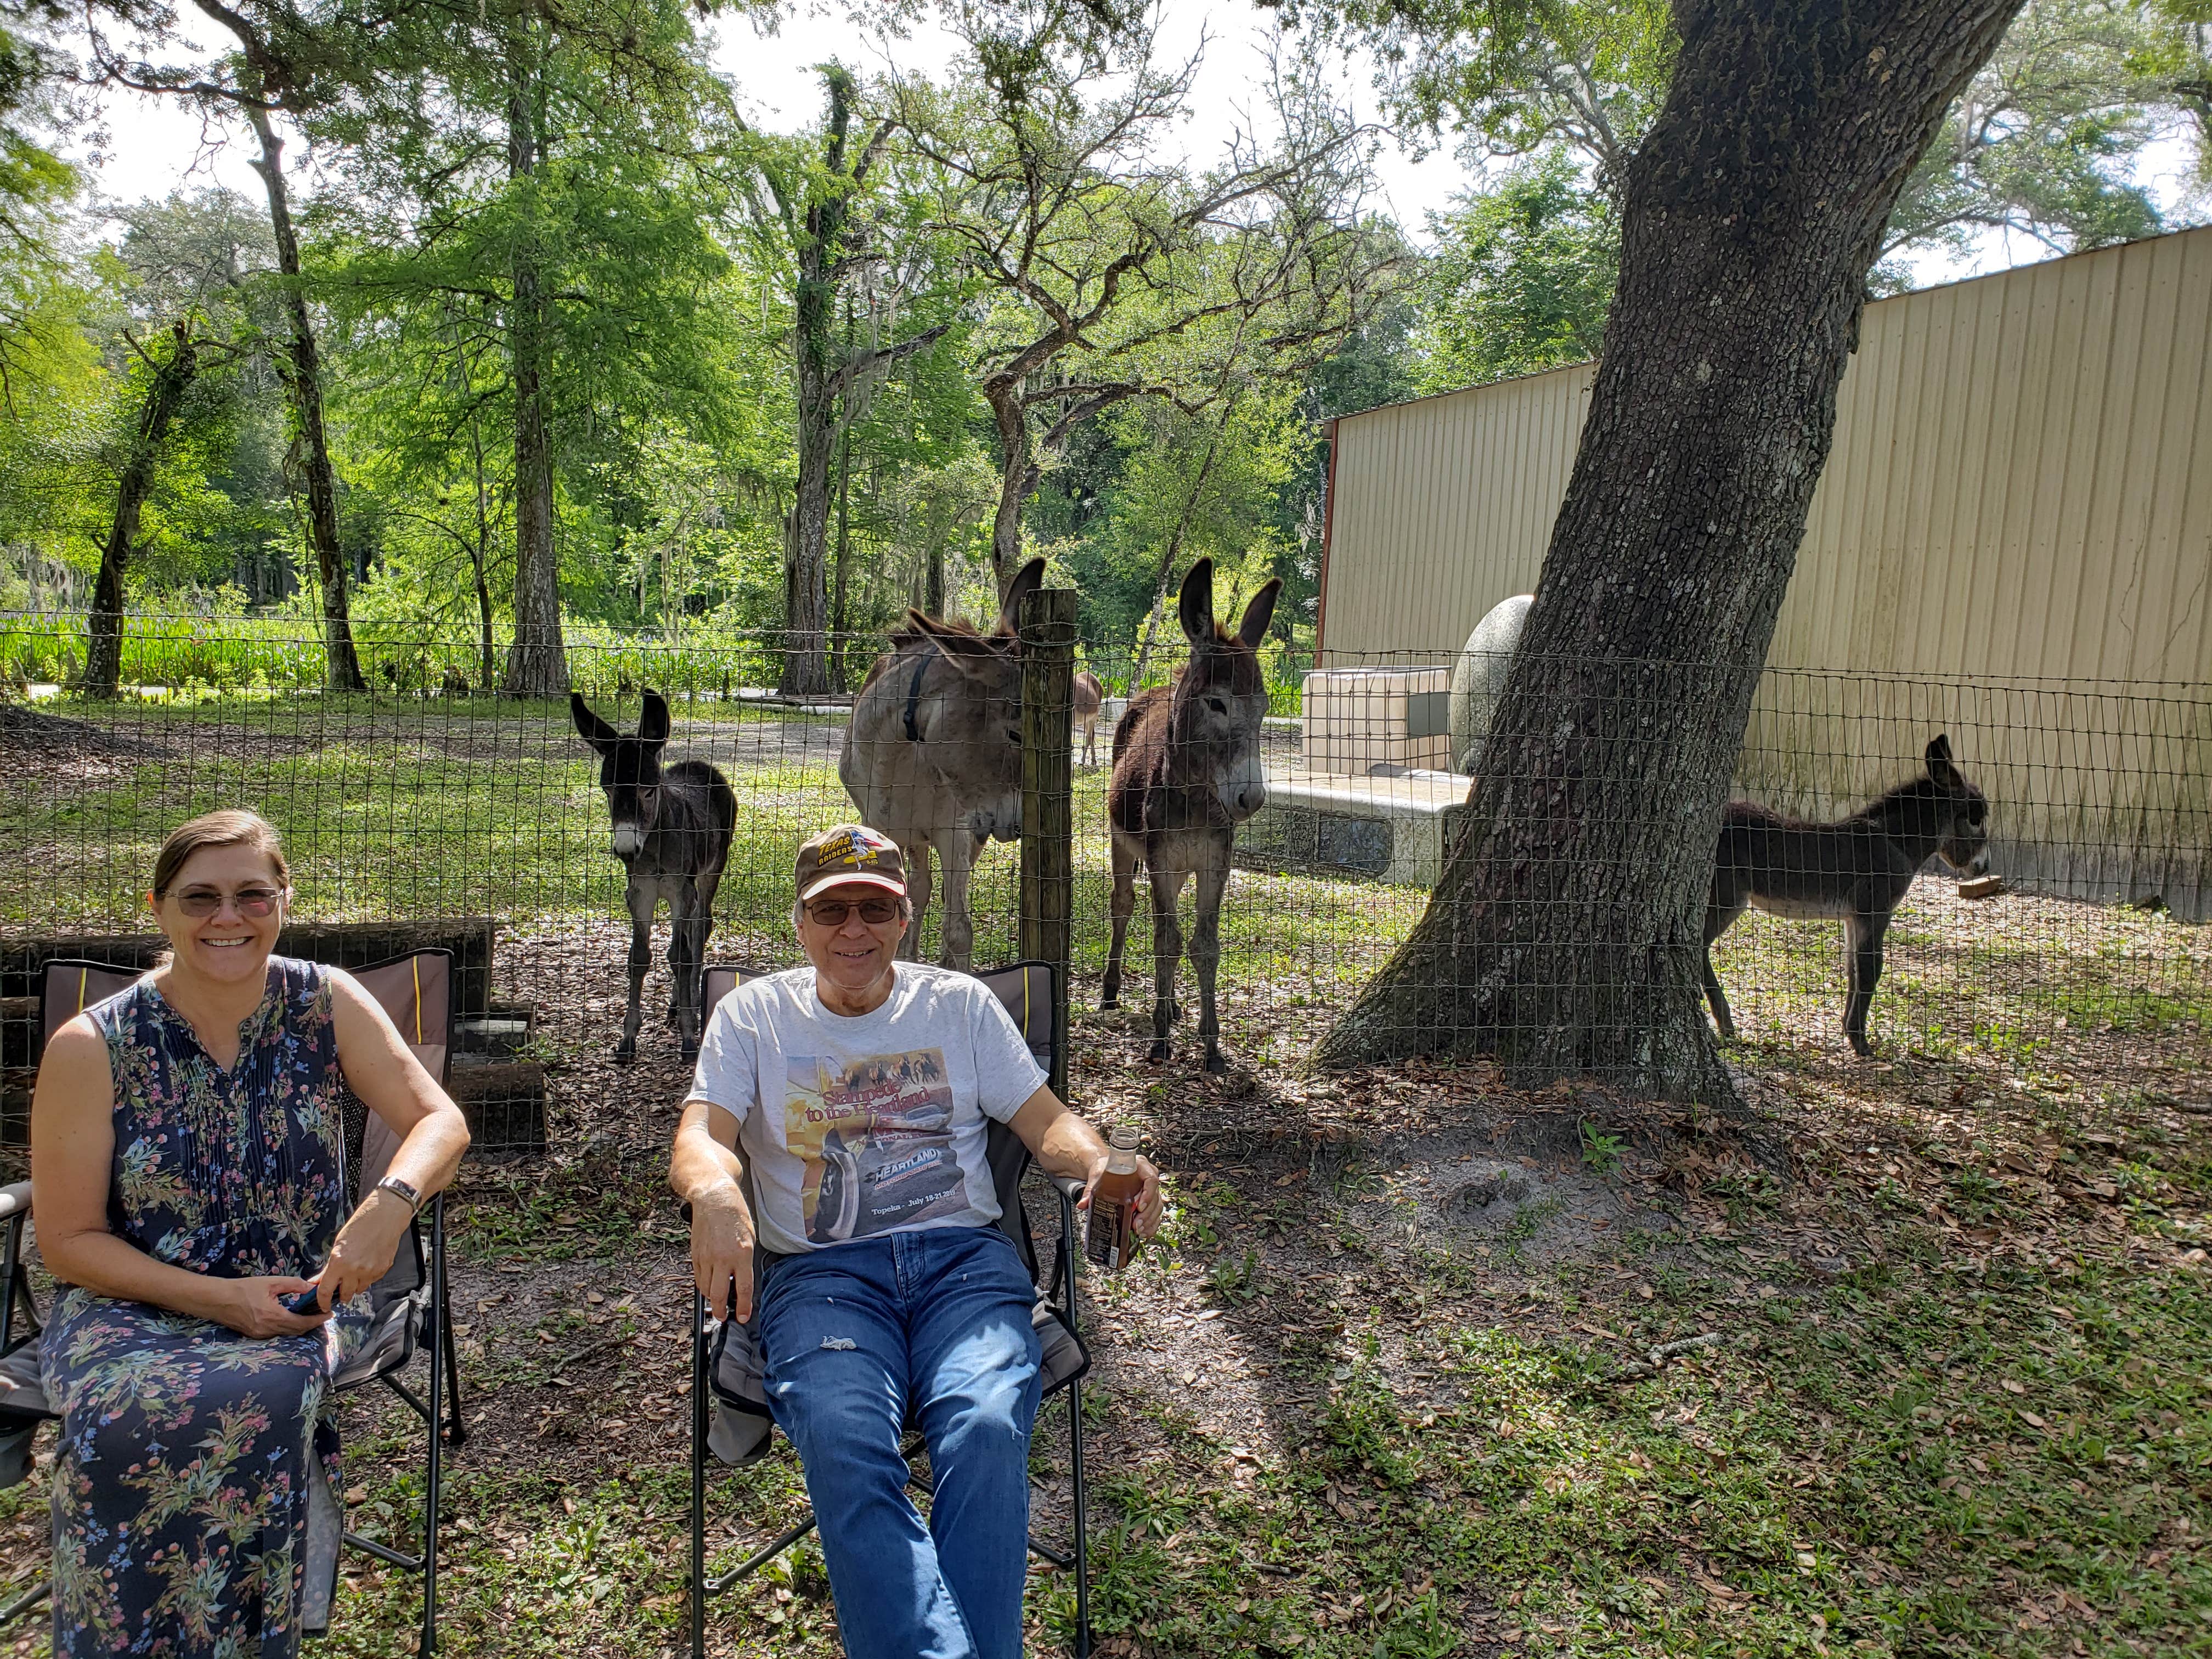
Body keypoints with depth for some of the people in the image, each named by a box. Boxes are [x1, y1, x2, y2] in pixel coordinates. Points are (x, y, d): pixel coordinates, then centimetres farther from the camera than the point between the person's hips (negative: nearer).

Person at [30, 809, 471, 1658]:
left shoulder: (328, 1005, -1)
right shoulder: (90, 1048, -5)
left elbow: (439, 1122, -2)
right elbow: (69, 1242, -2)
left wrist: (390, 1204, -24)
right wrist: (217, 1299, -15)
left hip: (295, 1303, 1)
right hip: (130, 1306, 0)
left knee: (255, 1399, -32)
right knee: (126, 1415, -32)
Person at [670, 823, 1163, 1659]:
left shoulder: (960, 1002, 17)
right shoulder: (753, 1014, 14)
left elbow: (1045, 1120, 12)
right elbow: (700, 1137, 1)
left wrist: (1103, 1161, -12)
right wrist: (715, 1190, -25)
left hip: (964, 1255, 1)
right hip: (819, 1270, 0)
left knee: (989, 1427, -30)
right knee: (843, 1441, -32)